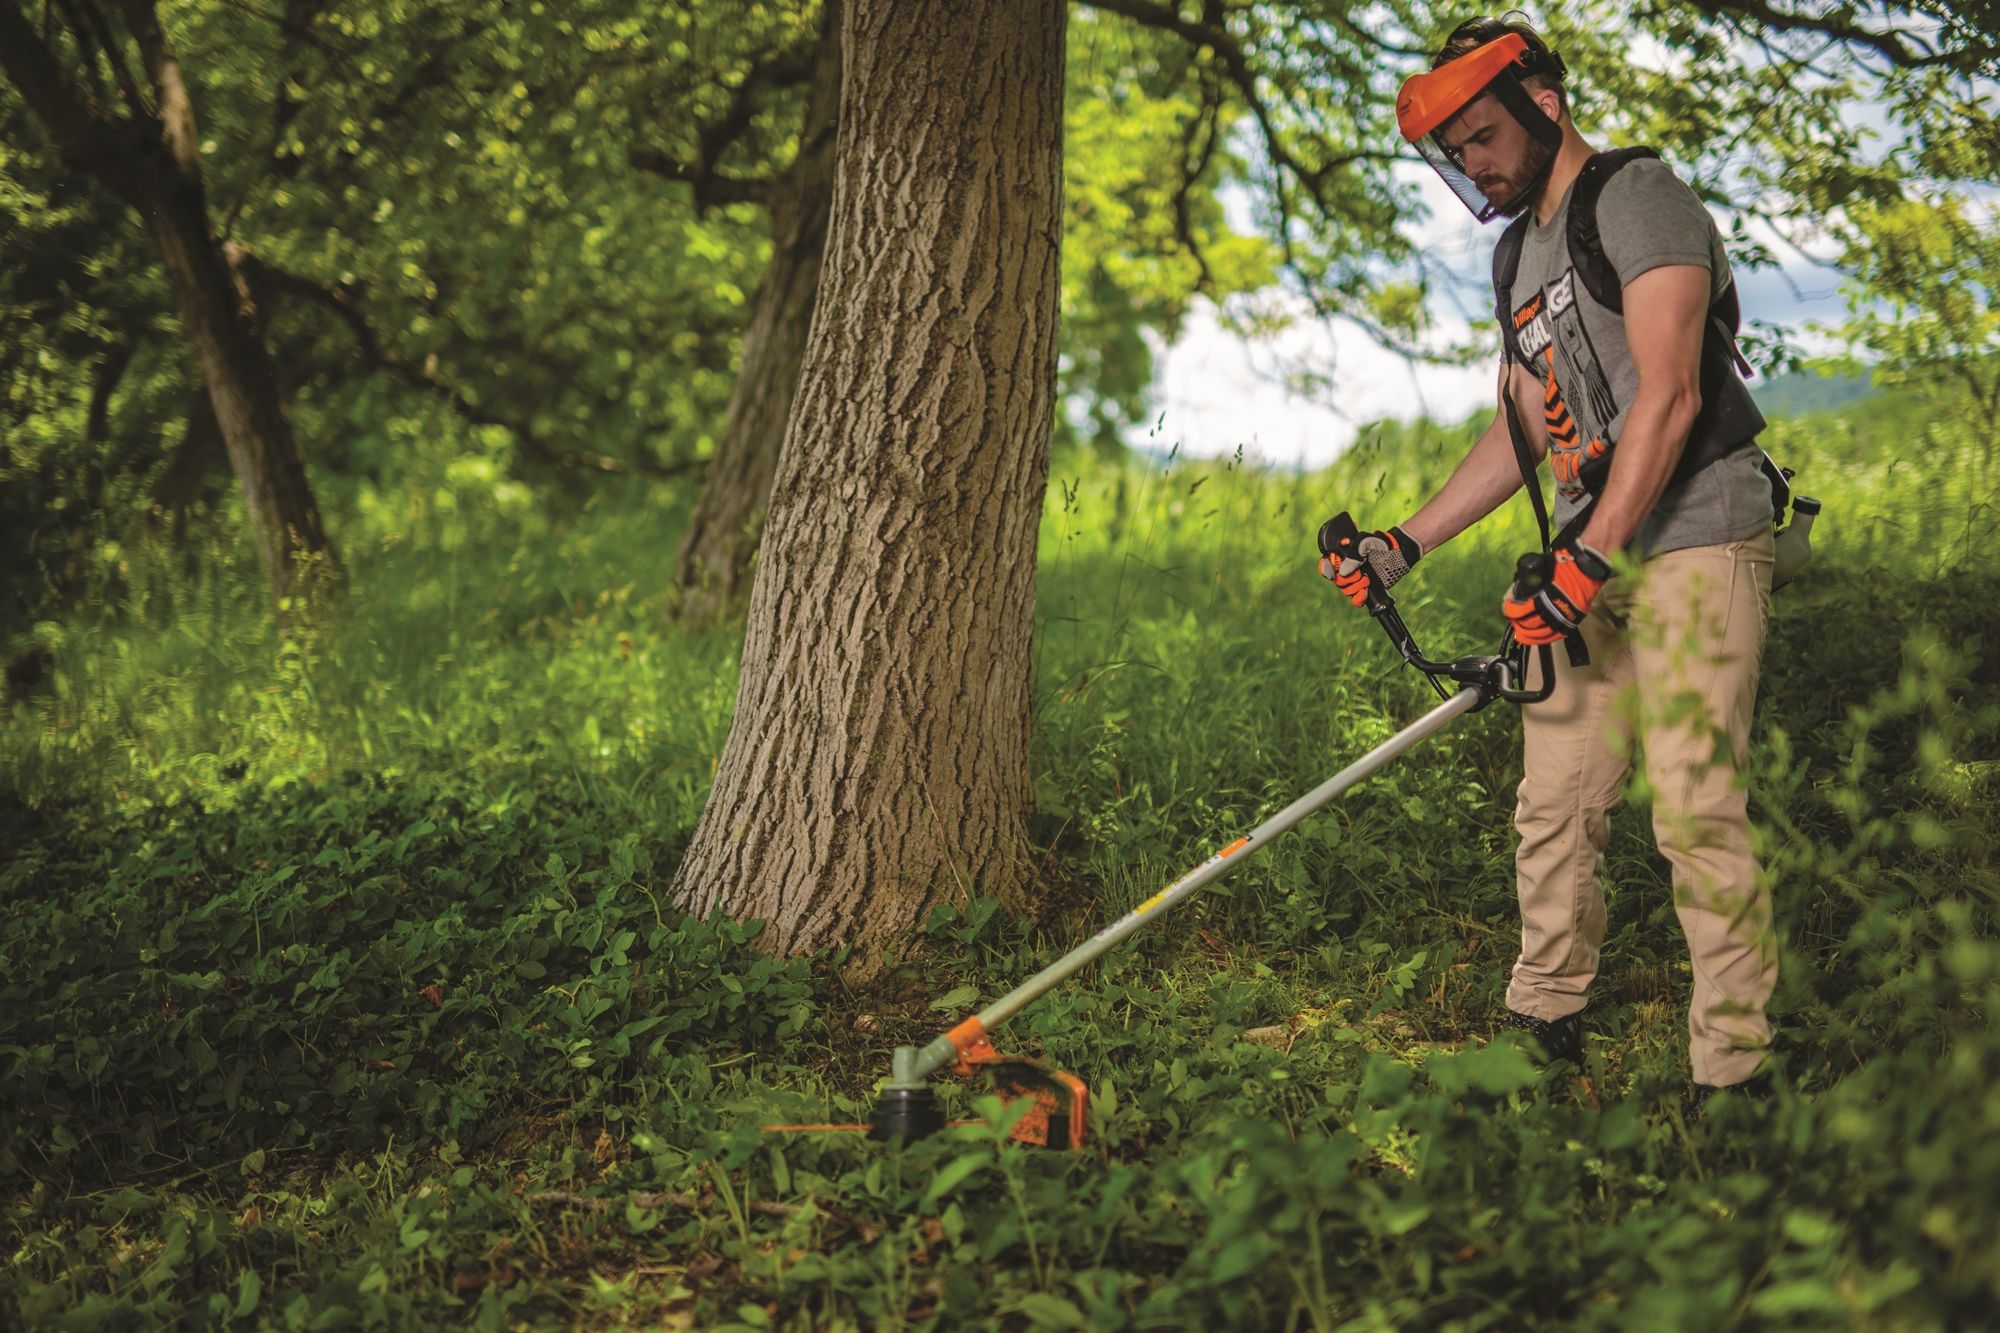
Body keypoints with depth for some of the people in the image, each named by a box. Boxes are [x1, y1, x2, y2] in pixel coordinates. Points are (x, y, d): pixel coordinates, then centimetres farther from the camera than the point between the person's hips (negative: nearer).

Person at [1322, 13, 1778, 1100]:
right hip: (1589, 558, 8)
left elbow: (1668, 395, -17)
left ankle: (1733, 1074, -3)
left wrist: (1585, 561, -22)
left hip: (1695, 542, -8)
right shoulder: (1519, 257, 20)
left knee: (1695, 815, -10)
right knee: (1554, 806, 7)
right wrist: (1402, 545, 16)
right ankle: (1542, 1028, 20)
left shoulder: (1636, 197, -6)